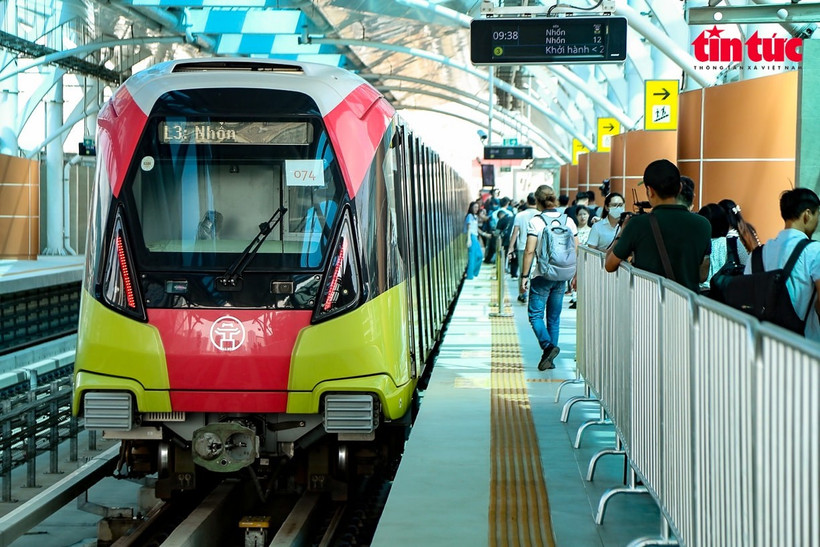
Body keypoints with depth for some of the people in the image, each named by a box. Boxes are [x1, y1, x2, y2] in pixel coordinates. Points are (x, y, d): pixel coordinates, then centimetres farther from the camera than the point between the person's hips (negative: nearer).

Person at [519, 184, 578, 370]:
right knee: (554, 317, 13)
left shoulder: (536, 221, -10)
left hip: (542, 275, -5)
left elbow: (529, 251, -14)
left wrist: (524, 276, -8)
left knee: (535, 314, 3)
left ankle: (548, 346, -20)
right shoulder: (568, 221, 3)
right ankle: (550, 358, 14)